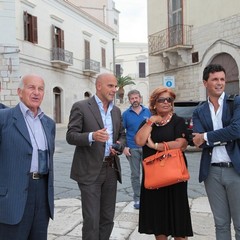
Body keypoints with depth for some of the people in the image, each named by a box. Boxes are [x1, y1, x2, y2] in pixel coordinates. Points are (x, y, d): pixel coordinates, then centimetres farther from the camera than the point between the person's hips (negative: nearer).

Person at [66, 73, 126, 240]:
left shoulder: (117, 111, 12)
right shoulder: (81, 107, -6)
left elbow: (122, 135, 20)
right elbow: (70, 136, -11)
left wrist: (120, 145, -3)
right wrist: (92, 136, -29)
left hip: (111, 169, 6)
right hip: (90, 171, -6)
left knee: (108, 218, 13)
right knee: (92, 219, -3)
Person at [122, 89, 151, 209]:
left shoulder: (147, 112, 5)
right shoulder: (126, 114, 2)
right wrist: (124, 147, -7)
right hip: (132, 149, -1)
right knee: (135, 175, 7)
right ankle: (137, 198, 16)